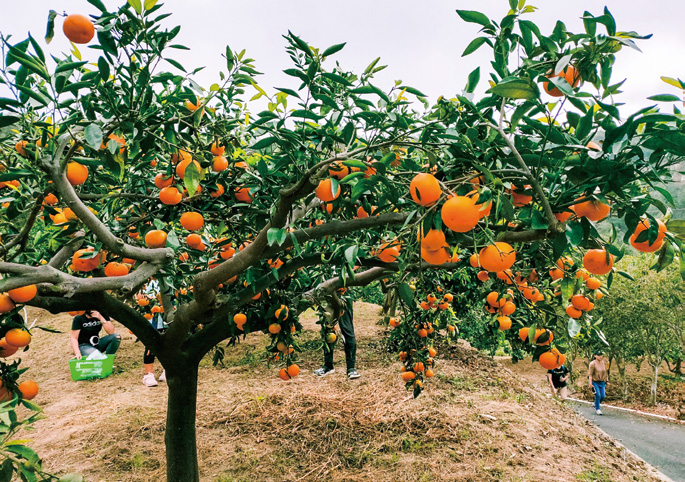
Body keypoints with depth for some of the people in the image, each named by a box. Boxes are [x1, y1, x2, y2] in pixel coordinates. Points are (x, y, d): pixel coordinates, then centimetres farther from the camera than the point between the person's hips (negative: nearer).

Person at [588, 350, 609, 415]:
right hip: (595, 382, -5)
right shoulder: (592, 364, -11)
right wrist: (590, 383, -18)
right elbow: (590, 374, -13)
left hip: (602, 382, 5)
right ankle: (597, 409, 4)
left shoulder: (604, 363, 6)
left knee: (603, 396, 1)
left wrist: (607, 381, 13)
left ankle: (596, 405, 28)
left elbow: (605, 373, 17)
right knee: (598, 395, -12)